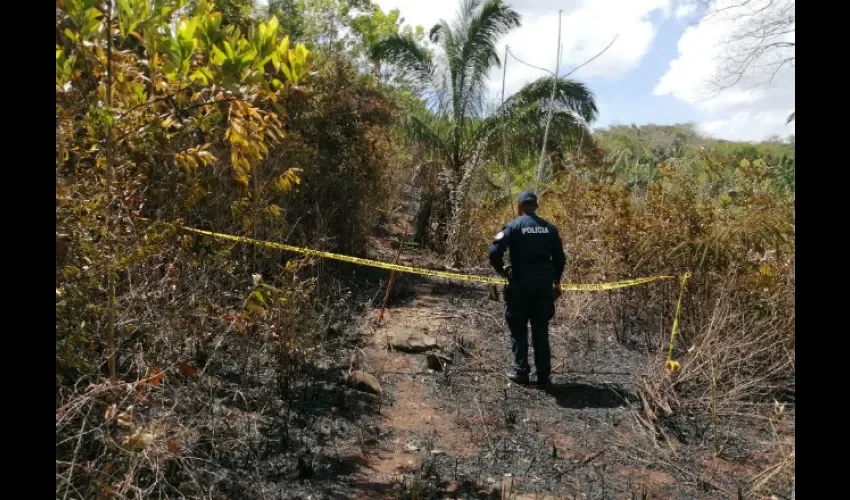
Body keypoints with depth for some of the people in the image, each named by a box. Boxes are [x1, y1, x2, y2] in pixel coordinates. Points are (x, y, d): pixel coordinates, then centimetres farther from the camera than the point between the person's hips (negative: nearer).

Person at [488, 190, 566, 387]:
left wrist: (501, 269, 2)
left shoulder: (513, 226, -6)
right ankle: (543, 375, 14)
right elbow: (560, 258, 9)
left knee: (518, 329, 9)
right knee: (541, 330, 11)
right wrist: (556, 280, 23)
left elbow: (494, 252, -16)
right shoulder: (550, 228, 6)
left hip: (520, 285, -4)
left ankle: (521, 372, 12)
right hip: (544, 285, 4)